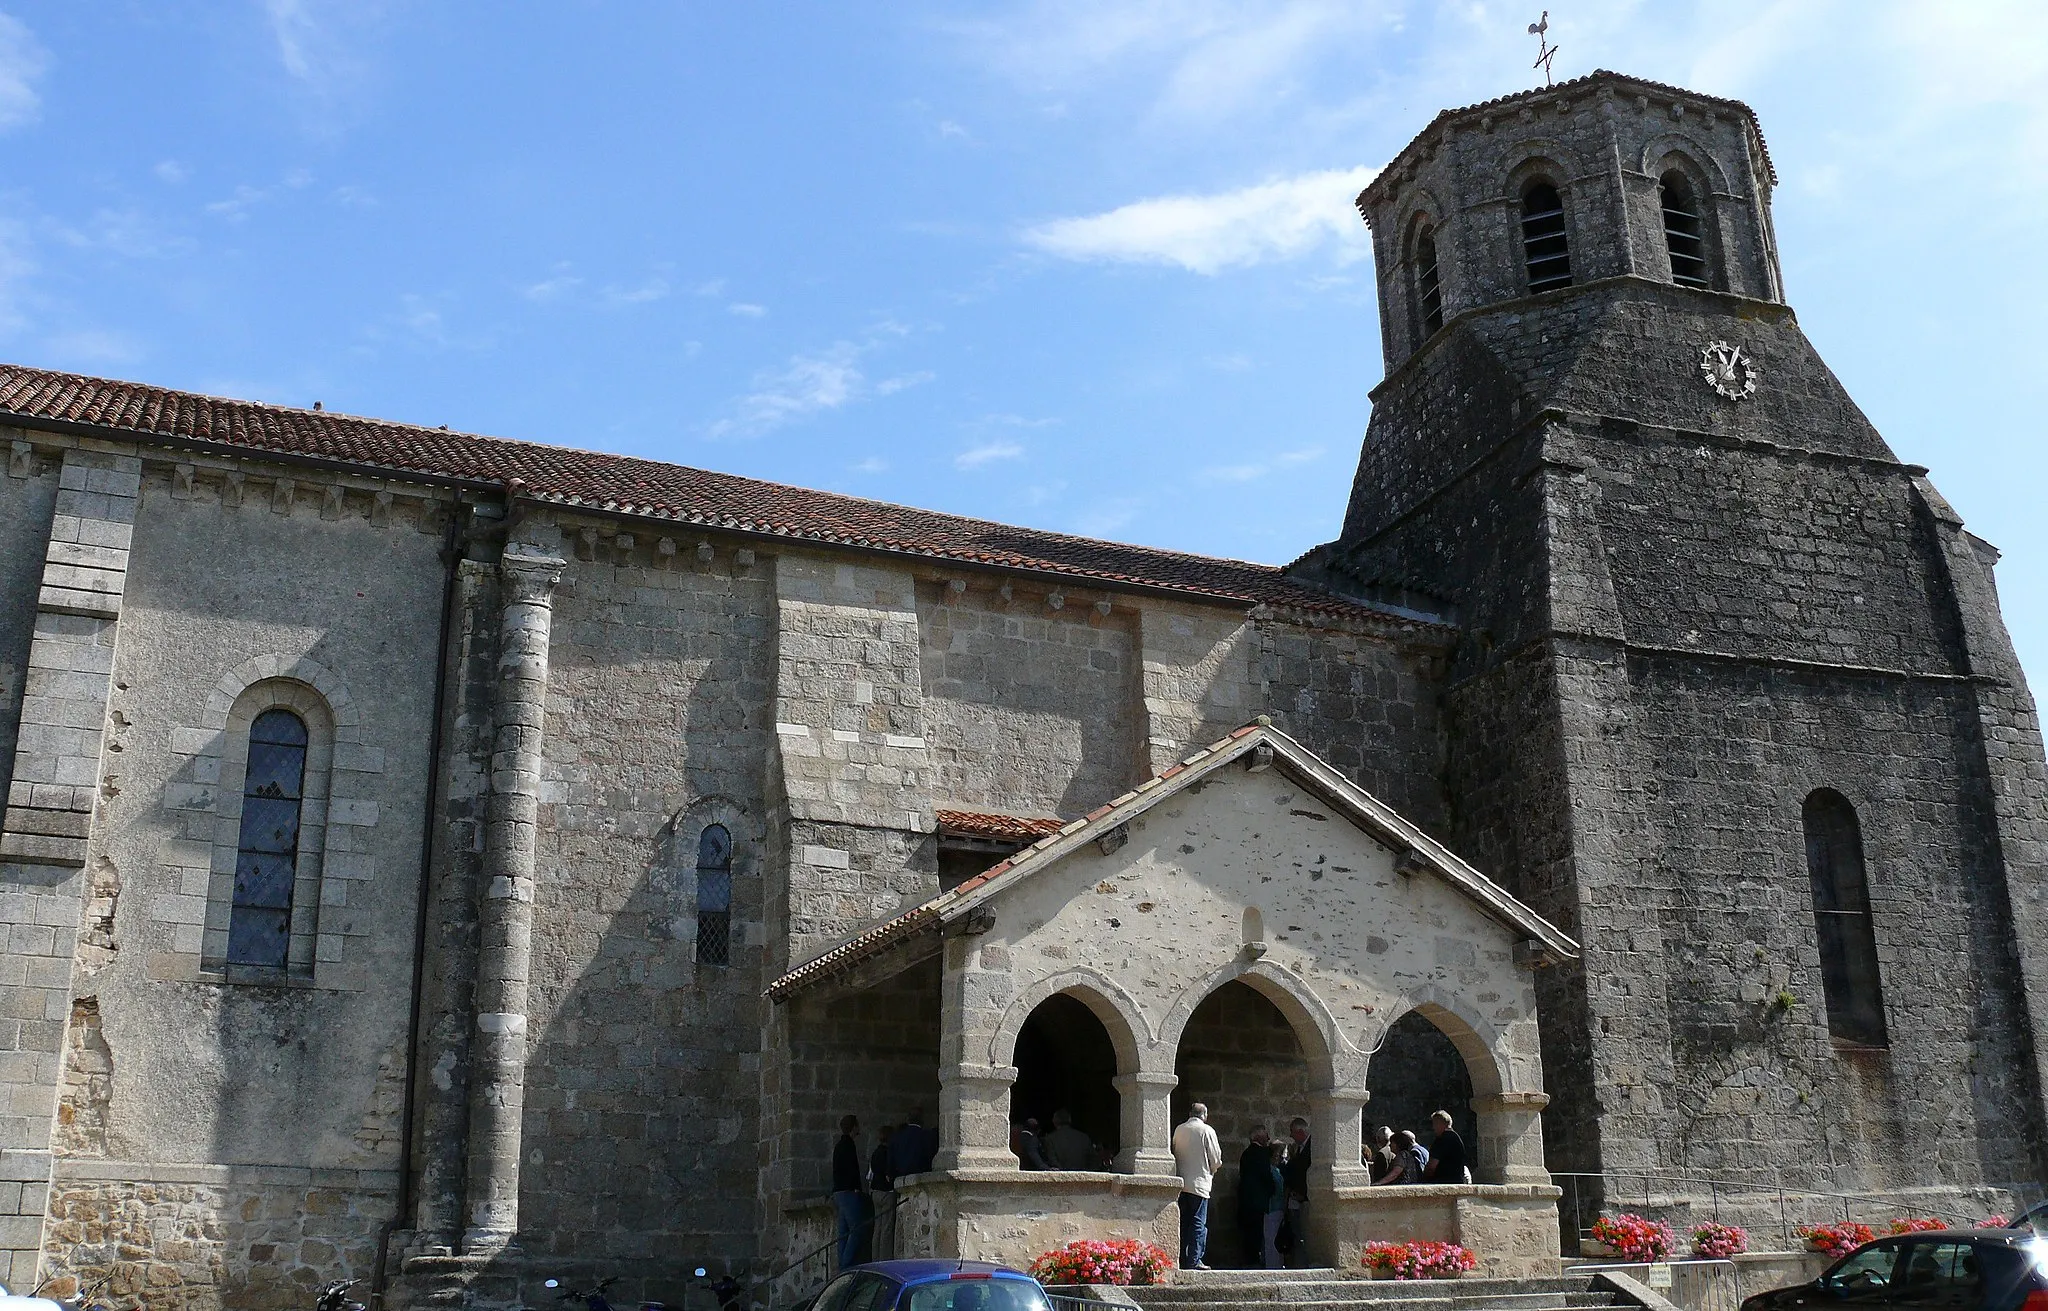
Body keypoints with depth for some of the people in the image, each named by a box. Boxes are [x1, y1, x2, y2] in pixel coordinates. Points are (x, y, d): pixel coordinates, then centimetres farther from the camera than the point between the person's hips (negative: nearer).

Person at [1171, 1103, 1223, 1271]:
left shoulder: (1179, 1130, 5)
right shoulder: (1207, 1131, -6)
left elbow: (1174, 1154, 11)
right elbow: (1216, 1159, -3)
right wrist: (1211, 1172, 16)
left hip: (1181, 1183, 4)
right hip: (1199, 1183, -4)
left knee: (1182, 1222, 10)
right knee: (1198, 1223, -1)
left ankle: (1182, 1259, 11)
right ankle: (1194, 1261, -5)